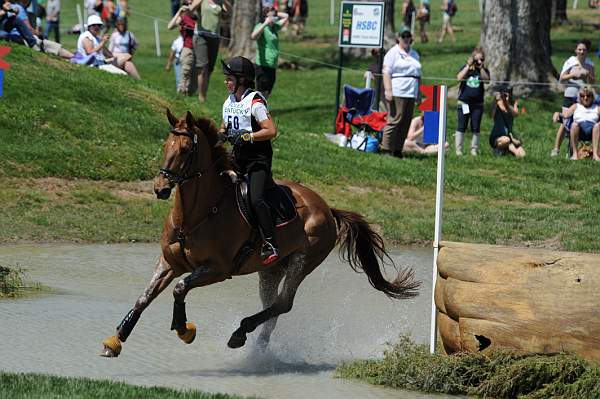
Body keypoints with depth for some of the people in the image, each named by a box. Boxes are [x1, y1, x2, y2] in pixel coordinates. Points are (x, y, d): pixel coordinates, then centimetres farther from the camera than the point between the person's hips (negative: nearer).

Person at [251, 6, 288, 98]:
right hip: (263, 66, -8)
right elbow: (253, 37, -31)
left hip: (272, 66, 8)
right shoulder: (261, 27, -9)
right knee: (262, 93, -12)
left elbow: (285, 16, 28)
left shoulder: (274, 27, 14)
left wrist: (275, 14, 13)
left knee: (267, 94, 14)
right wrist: (265, 23, -30)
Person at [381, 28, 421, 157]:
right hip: (397, 93, -7)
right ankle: (386, 149, -9)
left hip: (411, 94, 7)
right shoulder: (393, 53, -1)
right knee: (395, 120, -12)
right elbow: (386, 73, -9)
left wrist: (419, 93, 19)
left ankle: (398, 150, 7)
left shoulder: (415, 55, 21)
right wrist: (388, 91, -18)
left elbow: (418, 75, 25)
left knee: (406, 123, 4)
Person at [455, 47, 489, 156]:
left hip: (477, 104, 1)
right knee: (461, 127, 1)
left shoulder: (484, 71, 6)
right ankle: (458, 149, 5)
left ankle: (474, 150, 11)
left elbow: (487, 79, -13)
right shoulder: (465, 68, 4)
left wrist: (481, 68, -14)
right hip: (464, 102, -1)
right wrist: (468, 66, -13)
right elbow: (459, 77, -13)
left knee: (476, 128, 4)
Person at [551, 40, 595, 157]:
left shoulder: (589, 64, 7)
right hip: (570, 95, -2)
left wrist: (588, 75, -13)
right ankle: (556, 148, 0)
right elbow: (561, 79, 0)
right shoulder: (570, 62, 1)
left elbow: (592, 82, 6)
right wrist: (573, 75, -16)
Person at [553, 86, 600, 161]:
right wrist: (557, 114, -10)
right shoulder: (576, 106, 28)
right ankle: (574, 153, -31)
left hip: (592, 131, 0)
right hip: (578, 131, 0)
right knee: (575, 124, -35)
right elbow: (565, 115, 11)